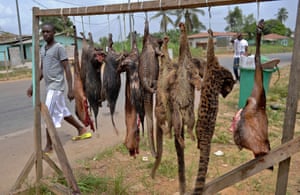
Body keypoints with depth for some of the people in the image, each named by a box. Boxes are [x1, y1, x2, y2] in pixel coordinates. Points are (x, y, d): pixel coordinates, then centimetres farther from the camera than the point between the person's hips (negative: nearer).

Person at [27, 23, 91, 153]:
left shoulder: (59, 48, -10)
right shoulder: (42, 49, 13)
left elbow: (67, 69, -13)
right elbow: (41, 70, 19)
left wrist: (70, 89, -18)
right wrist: (33, 86, 15)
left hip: (56, 86, -8)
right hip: (49, 86, 8)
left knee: (49, 115, -8)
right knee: (63, 112, 17)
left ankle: (49, 145, 4)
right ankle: (82, 130, 33)